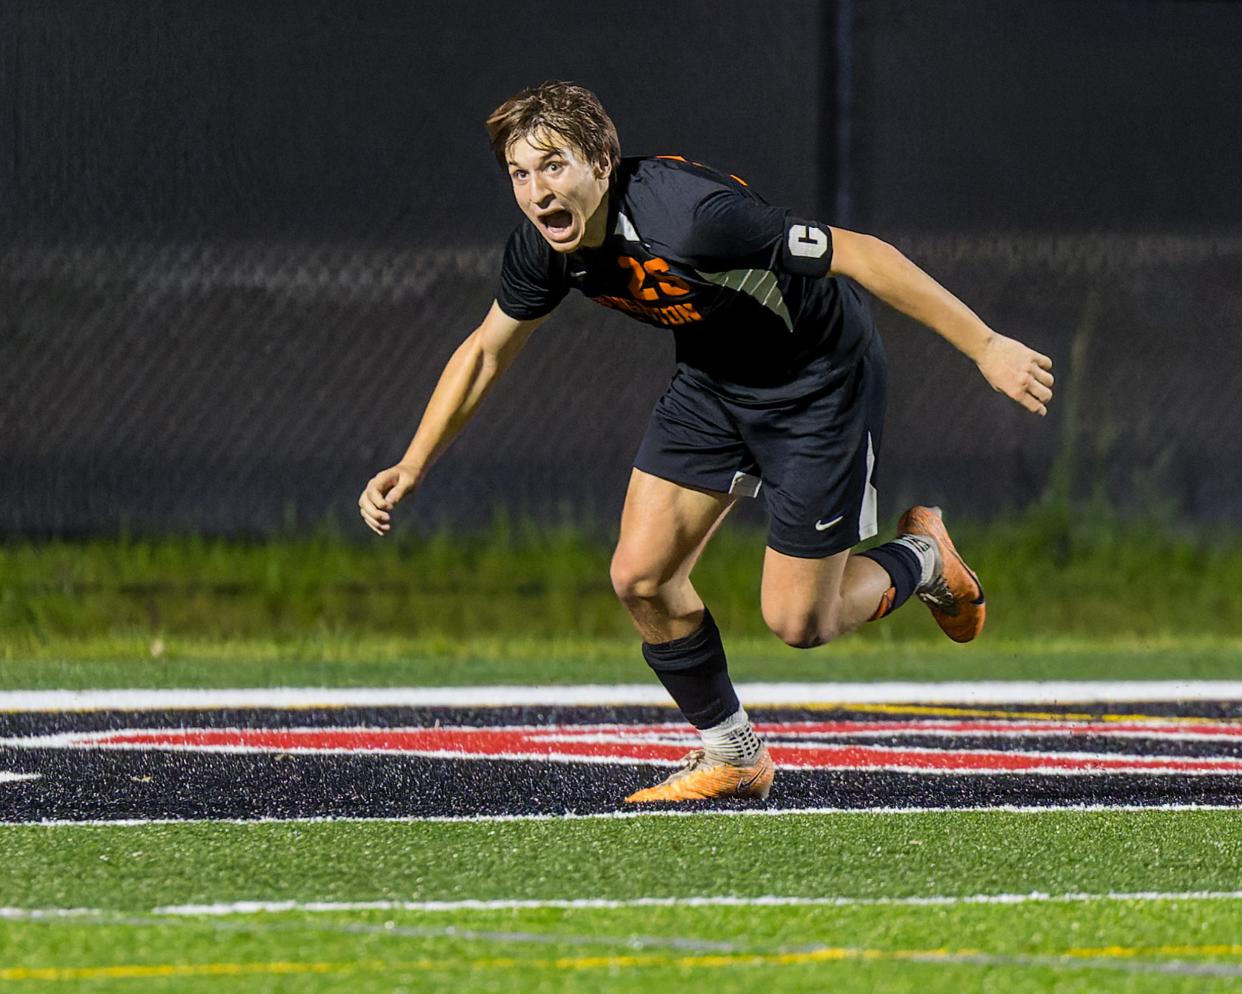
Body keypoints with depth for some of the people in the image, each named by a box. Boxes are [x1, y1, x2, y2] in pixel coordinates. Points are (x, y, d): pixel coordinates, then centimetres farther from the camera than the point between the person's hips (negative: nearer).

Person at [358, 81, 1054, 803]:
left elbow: (860, 255, -30)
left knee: (798, 621, -4)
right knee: (642, 577, -3)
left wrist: (986, 346, -28)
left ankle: (922, 557, 27)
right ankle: (731, 756, 17)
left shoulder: (691, 216, -36)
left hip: (819, 380, -6)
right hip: (712, 378, 6)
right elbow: (487, 350, 6)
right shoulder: (545, 244, -14)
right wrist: (411, 470, 2)